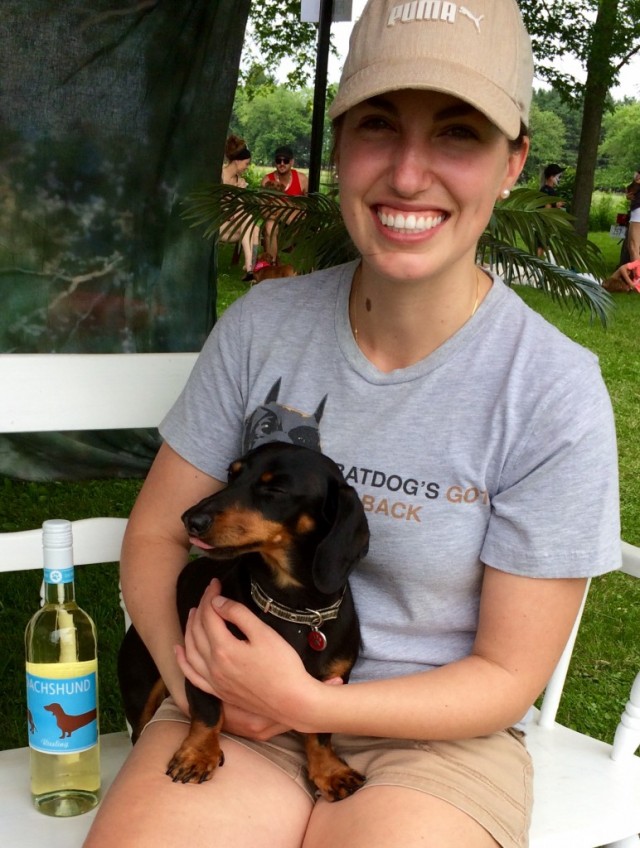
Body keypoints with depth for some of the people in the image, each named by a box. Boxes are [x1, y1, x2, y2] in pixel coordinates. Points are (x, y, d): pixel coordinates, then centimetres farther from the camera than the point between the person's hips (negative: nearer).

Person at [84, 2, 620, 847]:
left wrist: (303, 703, -19)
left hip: (435, 739, -2)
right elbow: (157, 532, 4)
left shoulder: (555, 396, -14)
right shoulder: (261, 324, -3)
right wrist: (189, 670, -14)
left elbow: (508, 674, -8)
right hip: (236, 717, 2)